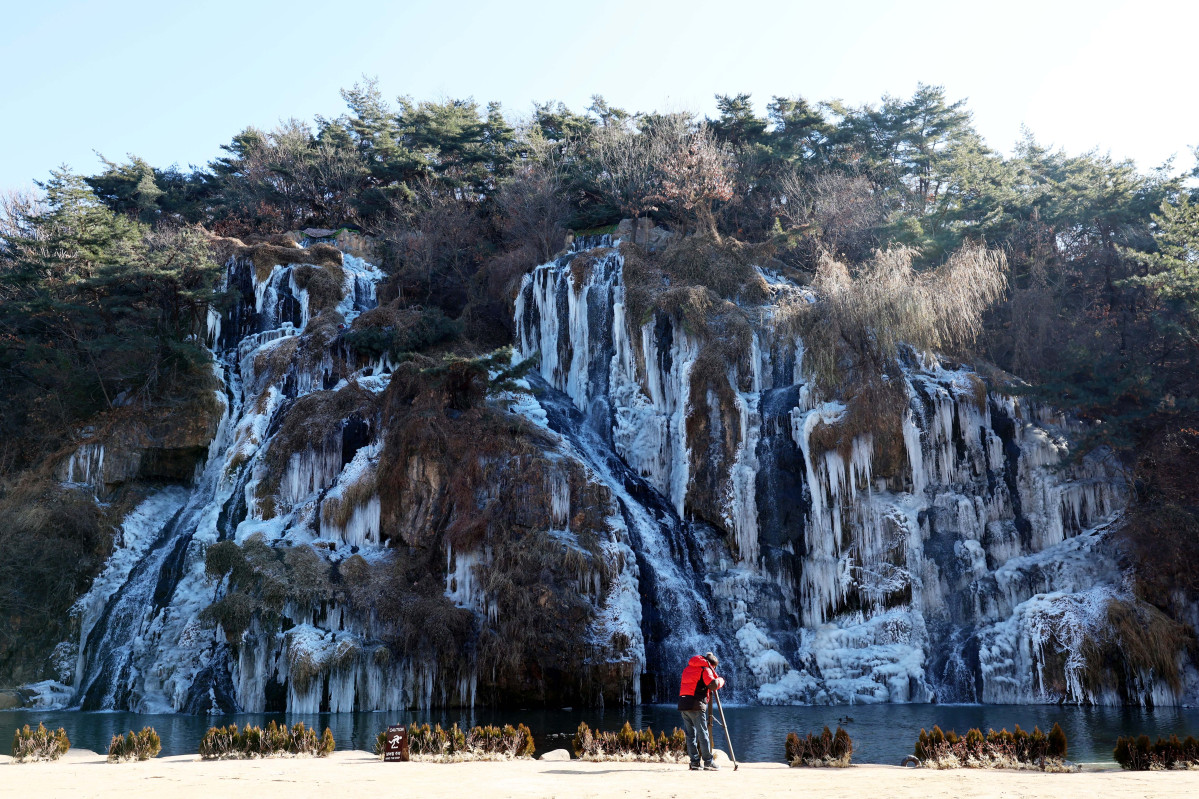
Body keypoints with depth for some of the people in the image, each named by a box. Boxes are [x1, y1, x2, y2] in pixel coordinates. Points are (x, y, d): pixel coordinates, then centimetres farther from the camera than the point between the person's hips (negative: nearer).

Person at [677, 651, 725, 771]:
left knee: (690, 734, 8)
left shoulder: (687, 668, 21)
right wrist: (721, 680, 6)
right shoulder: (705, 669, -1)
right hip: (696, 705, -7)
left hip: (682, 704, 7)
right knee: (703, 734, -3)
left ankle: (695, 762, 7)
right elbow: (713, 684, -14)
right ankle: (708, 763, -2)